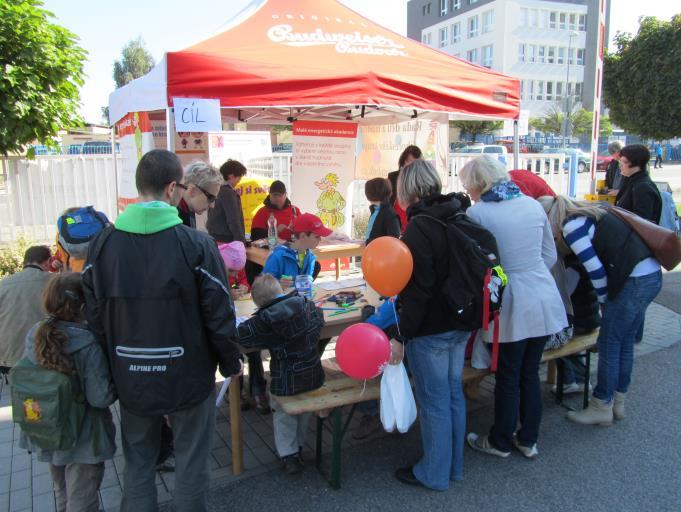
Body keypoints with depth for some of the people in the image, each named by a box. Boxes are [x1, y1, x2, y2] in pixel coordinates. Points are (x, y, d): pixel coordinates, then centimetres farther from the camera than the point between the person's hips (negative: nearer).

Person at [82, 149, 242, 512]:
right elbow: (219, 314, -13)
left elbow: (94, 318, 0)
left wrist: (113, 370, 13)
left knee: (137, 465, 21)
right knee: (191, 466, 15)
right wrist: (231, 362, 4)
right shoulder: (195, 243, -17)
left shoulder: (103, 243, -6)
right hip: (188, 377, -3)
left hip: (131, 380, 3)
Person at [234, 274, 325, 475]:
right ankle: (298, 447, 43)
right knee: (304, 411, 28)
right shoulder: (308, 306, -6)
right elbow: (319, 318, 15)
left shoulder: (266, 319, -22)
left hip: (285, 383, -5)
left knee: (283, 416, 20)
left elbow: (239, 335, -18)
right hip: (313, 377, 5)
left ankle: (289, 455, 19)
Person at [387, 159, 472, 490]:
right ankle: (454, 466, 33)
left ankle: (434, 473, 22)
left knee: (434, 401, 5)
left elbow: (419, 289, -22)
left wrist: (402, 335, -17)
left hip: (430, 329, -8)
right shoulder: (458, 218, 7)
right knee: (454, 395, 17)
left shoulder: (419, 227, -19)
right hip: (459, 324, 8)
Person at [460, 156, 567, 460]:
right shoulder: (532, 204, 5)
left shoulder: (477, 213, -12)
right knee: (530, 373, 18)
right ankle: (528, 440, 33)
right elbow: (550, 255, 11)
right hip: (544, 298, 6)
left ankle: (501, 442, 29)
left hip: (512, 302, -5)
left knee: (508, 377, 10)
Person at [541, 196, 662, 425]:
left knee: (608, 345, 3)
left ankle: (602, 407, 15)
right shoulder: (589, 214, 16)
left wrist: (603, 300, 1)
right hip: (652, 275, 9)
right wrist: (608, 299, 19)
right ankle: (618, 402, 30)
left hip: (634, 281, -9)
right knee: (625, 343, 18)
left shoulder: (571, 226, -12)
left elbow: (595, 270, -14)